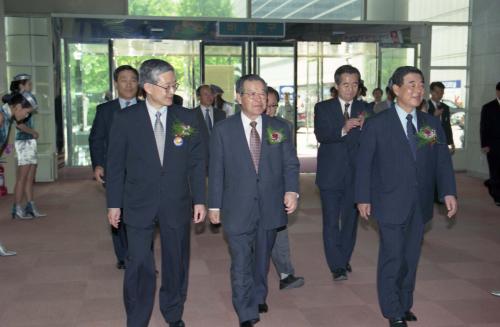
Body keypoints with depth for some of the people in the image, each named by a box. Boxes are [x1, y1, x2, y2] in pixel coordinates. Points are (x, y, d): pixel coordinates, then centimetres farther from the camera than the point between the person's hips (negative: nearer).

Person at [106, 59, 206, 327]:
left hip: (177, 204, 2)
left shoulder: (187, 118, -1)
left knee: (176, 262, 13)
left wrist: (199, 200, 0)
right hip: (139, 204, -2)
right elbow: (115, 164, 0)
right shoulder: (125, 119, -4)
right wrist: (114, 203, -1)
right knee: (139, 265, 0)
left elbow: (197, 162, 2)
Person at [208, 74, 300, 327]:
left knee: (262, 257, 19)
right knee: (241, 263, -1)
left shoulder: (280, 128, 3)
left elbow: (290, 164, 4)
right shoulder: (223, 130, -2)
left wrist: (291, 190, -12)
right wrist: (214, 204, 0)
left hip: (271, 207, 3)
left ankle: (258, 297, 41)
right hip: (238, 208, -2)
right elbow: (216, 170, 0)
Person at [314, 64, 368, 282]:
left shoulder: (365, 109, 3)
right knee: (331, 221, 0)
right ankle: (337, 266, 7)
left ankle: (344, 259, 29)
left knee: (350, 220, 13)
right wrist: (343, 129, -32)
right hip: (330, 174, -2)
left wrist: (364, 126, -28)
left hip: (355, 174, 2)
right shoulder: (323, 108, -1)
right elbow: (321, 135, -16)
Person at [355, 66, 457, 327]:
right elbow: (364, 164, -3)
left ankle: (405, 305, 30)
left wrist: (448, 192, -8)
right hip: (391, 204, -4)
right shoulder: (377, 124, -5)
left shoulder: (432, 124, 7)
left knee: (411, 257, 13)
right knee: (392, 258, 1)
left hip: (420, 205, 4)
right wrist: (363, 198, -5)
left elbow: (442, 161, 4)